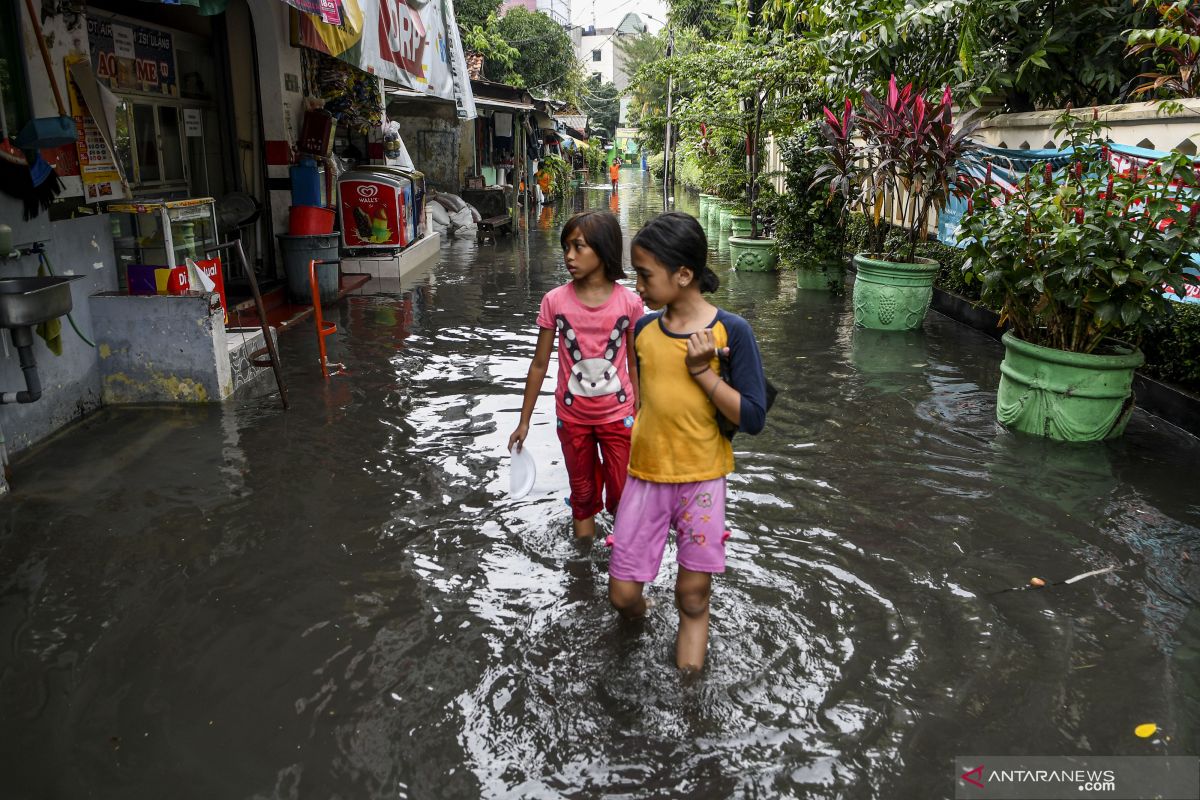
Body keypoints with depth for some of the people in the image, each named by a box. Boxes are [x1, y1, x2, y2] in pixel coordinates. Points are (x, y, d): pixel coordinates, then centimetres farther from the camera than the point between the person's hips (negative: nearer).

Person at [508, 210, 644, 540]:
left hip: (618, 415, -1)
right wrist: (524, 421, 1)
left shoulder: (629, 302, -12)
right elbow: (539, 364, -3)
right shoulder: (554, 301, -11)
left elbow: (634, 365, -1)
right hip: (572, 416, 1)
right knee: (583, 493, 18)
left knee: (622, 494, 8)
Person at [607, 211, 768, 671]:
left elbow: (753, 418, -15)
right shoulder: (644, 329, 0)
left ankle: (691, 628, 38)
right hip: (645, 476, 3)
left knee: (693, 595, 7)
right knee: (622, 593, 6)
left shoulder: (731, 331, -12)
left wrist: (703, 371, -20)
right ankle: (635, 617, 39)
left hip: (702, 480, -3)